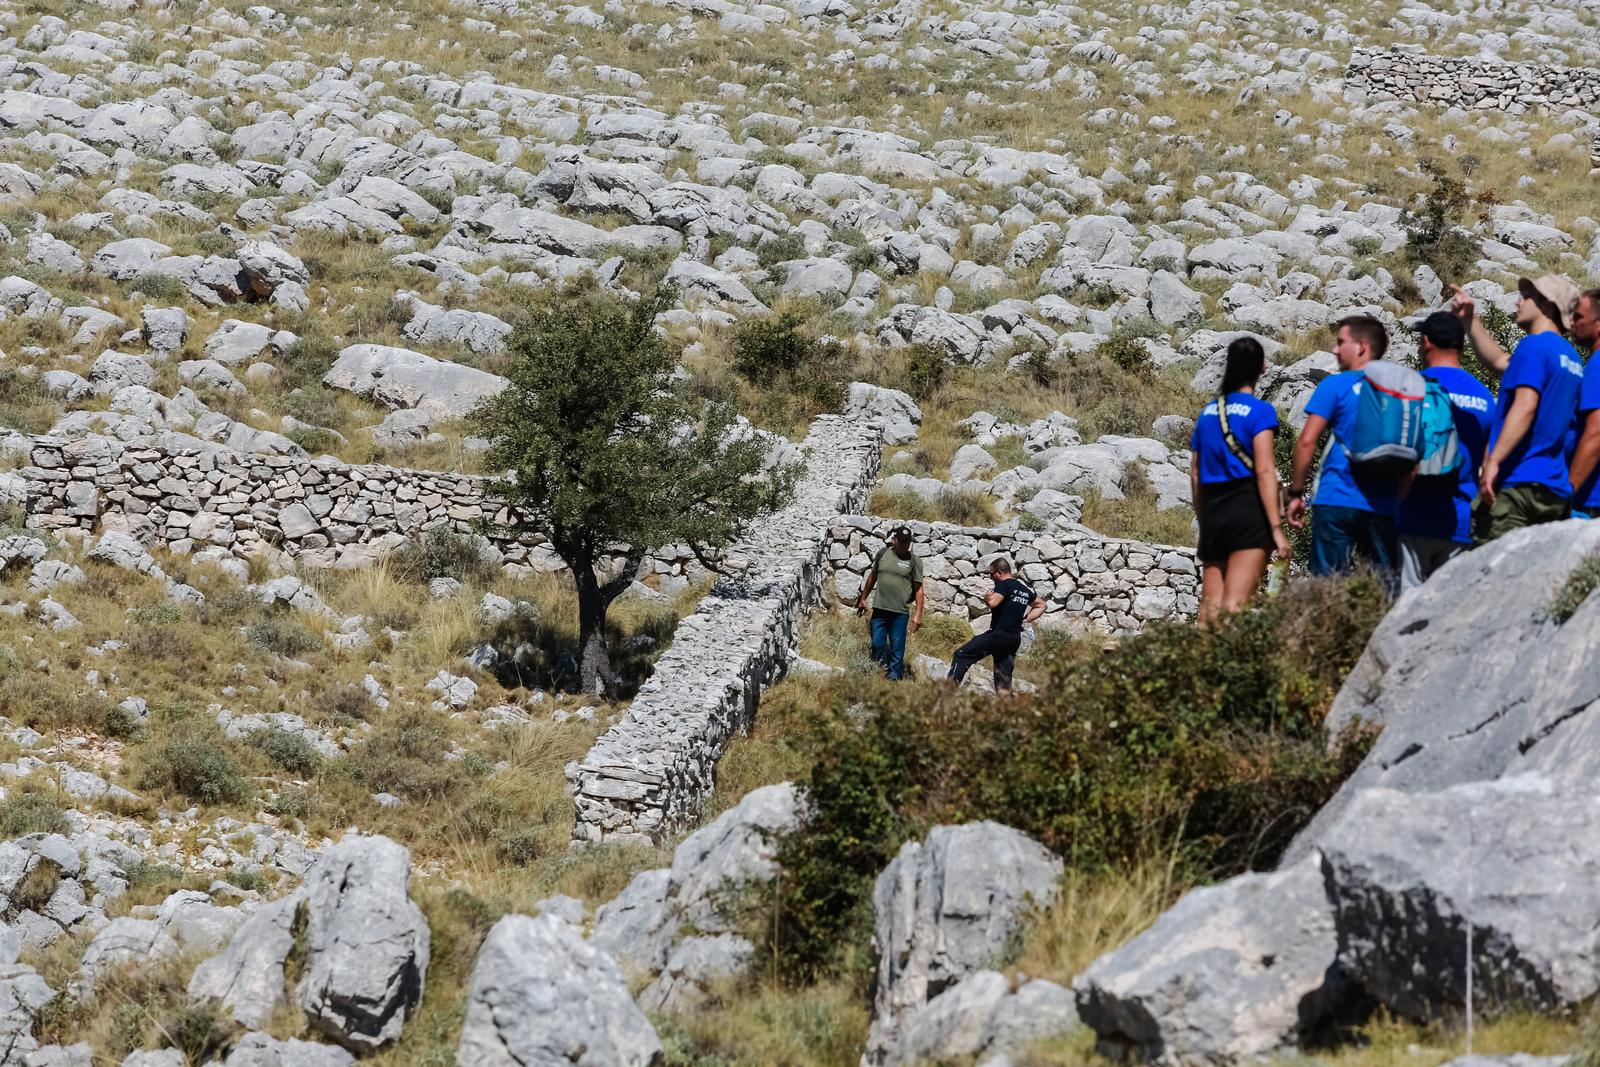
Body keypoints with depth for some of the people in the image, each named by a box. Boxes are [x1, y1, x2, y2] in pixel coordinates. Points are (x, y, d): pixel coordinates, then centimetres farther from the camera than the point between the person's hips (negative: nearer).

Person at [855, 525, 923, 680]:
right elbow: (872, 576, 20)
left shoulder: (914, 561, 1)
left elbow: (918, 589, 0)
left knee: (897, 649, 0)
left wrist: (918, 615, -7)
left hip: (900, 612, -2)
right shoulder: (883, 553, 8)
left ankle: (894, 678, 6)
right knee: (877, 644, -4)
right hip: (879, 609, 2)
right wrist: (863, 598, 22)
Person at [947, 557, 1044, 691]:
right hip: (1015, 639, 8)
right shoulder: (1025, 590, 16)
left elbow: (993, 602, -24)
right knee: (1004, 679, 12)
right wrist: (1025, 619, 19)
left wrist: (987, 597, -1)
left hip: (998, 634, -8)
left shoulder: (1004, 585, -9)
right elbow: (1041, 605, 29)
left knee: (961, 655, -8)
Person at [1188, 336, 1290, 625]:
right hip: (1249, 511, -6)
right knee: (1235, 605, -14)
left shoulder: (1207, 412, 14)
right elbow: (1264, 471, -12)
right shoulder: (1260, 411, -4)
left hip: (1213, 513, 6)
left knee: (1210, 606, 5)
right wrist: (1276, 528, -13)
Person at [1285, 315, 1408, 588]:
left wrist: (1296, 493, 1)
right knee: (1387, 590, 4)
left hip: (1336, 501, -4)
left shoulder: (1335, 386, -1)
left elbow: (1307, 442, -6)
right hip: (1384, 507, 4)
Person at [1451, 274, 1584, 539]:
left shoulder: (1534, 345, -8)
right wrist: (1469, 319, 28)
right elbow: (1500, 360, 31)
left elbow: (1525, 406, -21)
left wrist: (1492, 461, -25)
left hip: (1517, 481, -9)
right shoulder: (1572, 358, 20)